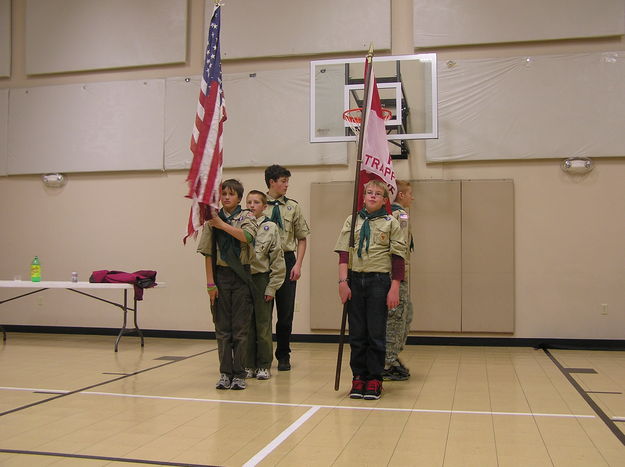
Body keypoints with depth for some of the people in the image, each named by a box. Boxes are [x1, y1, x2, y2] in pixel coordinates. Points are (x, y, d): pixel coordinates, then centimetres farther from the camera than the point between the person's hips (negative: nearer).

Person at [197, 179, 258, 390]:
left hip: (241, 275, -1)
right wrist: (210, 282, -4)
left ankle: (239, 374, 9)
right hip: (220, 275, 1)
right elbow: (208, 253, 2)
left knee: (240, 327, 2)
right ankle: (225, 373, 14)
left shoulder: (247, 217, 3)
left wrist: (221, 224, -16)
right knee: (222, 328, 6)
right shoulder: (212, 220, 6)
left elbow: (246, 236, -19)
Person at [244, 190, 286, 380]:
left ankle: (264, 366, 14)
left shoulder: (270, 228, -3)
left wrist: (272, 287, -6)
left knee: (263, 325, 4)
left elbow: (277, 260, -3)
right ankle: (249, 365, 19)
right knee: (246, 325, 9)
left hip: (262, 279, -2)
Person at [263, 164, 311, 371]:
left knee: (286, 312, 7)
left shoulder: (293, 207, 3)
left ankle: (283, 356, 21)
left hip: (286, 261, 2)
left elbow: (302, 238, 6)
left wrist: (298, 265, -3)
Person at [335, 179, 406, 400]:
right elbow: (343, 253, 3)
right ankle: (359, 376, 17)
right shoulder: (352, 221, 9)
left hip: (379, 282, -2)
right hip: (355, 281, 2)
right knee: (357, 333, 7)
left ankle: (374, 379, 11)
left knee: (376, 333, 1)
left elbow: (397, 257, 0)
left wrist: (394, 288, -7)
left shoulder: (391, 223, 4)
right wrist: (343, 281, -8)